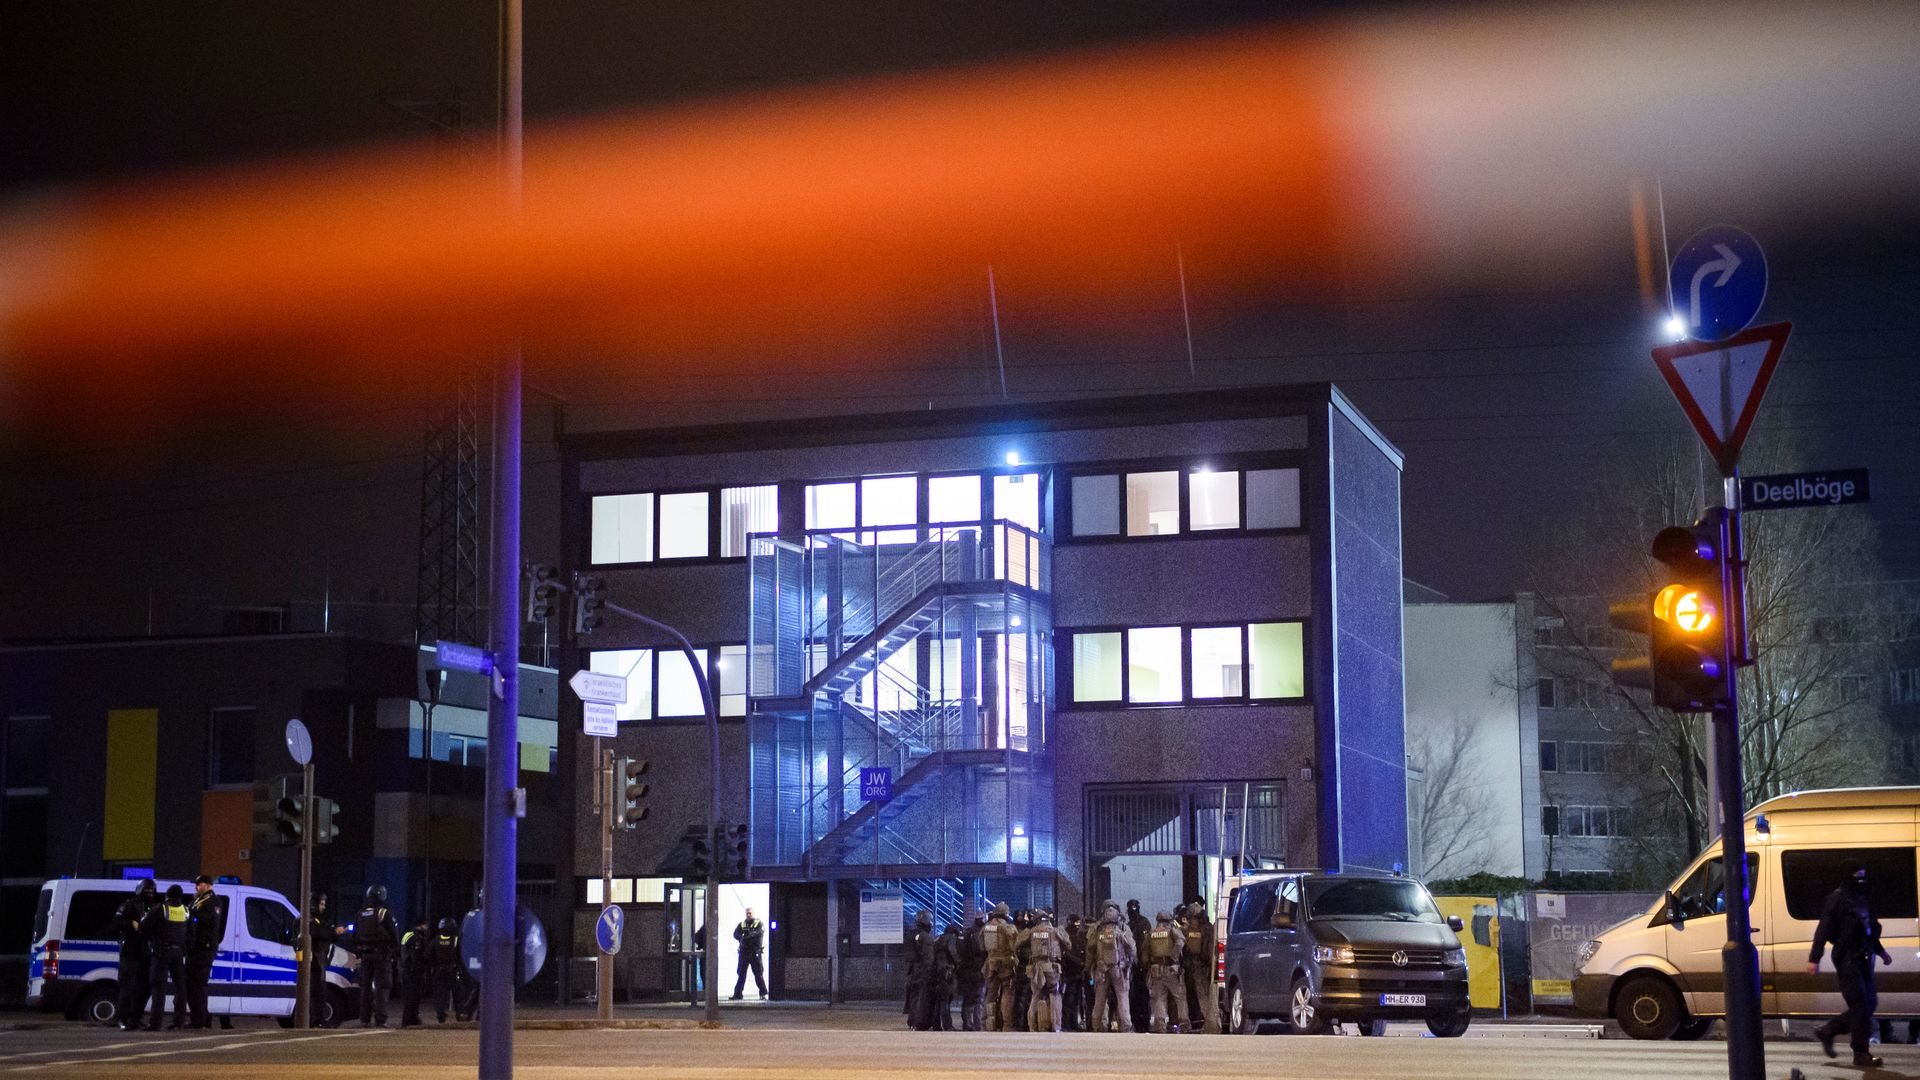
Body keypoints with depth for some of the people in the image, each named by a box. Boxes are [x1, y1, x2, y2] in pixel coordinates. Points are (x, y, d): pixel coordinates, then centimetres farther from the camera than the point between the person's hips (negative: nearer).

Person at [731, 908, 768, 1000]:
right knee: (741, 973, 4)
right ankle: (737, 993, 7)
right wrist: (741, 938, -21)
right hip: (744, 951, 3)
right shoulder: (742, 924, 15)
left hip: (755, 952, -3)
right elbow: (736, 934, 1)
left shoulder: (759, 923, 5)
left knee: (758, 973, -6)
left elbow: (760, 931, -15)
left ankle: (763, 993, -3)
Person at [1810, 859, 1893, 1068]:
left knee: (1869, 1003, 10)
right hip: (1848, 959, -9)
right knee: (1860, 1006, -9)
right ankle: (1861, 1054, -3)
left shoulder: (1861, 898, 14)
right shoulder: (1837, 899, -10)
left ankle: (1826, 1032, 22)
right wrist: (1814, 959, -19)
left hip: (1863, 960, 9)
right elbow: (1823, 931, -14)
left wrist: (1880, 951, 34)